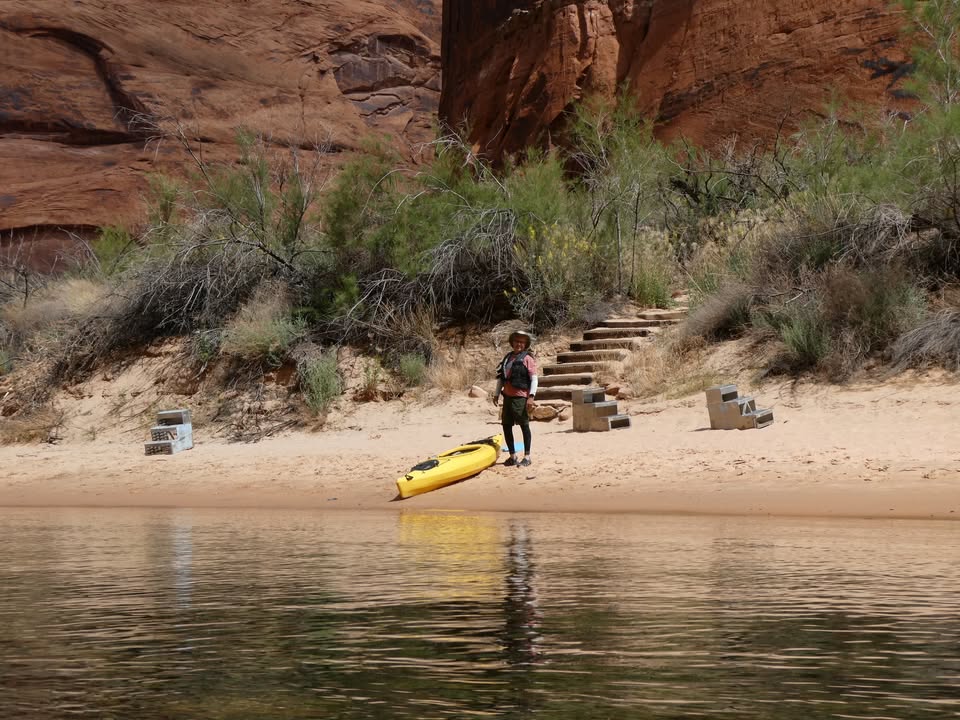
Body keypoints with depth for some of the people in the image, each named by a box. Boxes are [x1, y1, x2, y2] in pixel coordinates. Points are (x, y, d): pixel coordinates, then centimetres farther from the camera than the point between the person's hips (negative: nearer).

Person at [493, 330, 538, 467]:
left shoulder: (527, 358, -4)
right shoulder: (507, 357, 15)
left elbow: (534, 378, -9)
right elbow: (501, 377, 20)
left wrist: (531, 397, -17)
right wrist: (496, 394, 15)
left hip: (520, 397, -7)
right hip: (507, 397, 7)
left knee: (524, 426, -2)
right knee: (506, 426, 9)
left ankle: (527, 457, 4)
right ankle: (512, 456, 19)